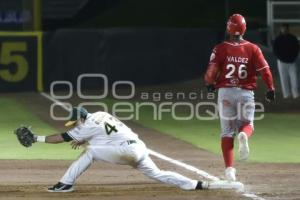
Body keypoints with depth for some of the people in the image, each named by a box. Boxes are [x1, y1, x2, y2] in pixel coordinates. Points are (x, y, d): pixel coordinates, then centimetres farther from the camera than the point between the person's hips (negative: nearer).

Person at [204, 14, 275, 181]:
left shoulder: (220, 48, -4)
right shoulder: (253, 49, -1)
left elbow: (211, 71, -10)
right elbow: (265, 70, -5)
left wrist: (210, 84, 11)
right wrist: (271, 89, 8)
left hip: (225, 92, 0)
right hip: (246, 92, 0)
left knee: (227, 132, 7)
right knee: (247, 124, 17)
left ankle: (229, 168, -1)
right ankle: (244, 135, -21)